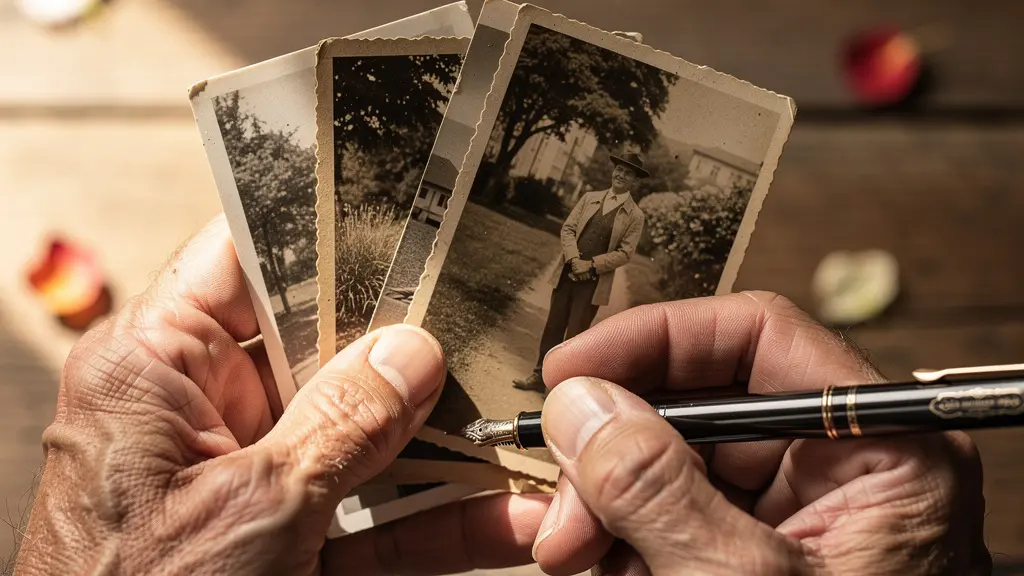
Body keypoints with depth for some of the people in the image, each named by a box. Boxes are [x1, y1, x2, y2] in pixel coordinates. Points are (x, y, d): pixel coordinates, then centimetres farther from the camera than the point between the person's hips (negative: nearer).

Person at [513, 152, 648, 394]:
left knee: (574, 335, -1)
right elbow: (568, 228, 4)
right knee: (553, 327, 10)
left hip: (594, 283, -3)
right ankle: (539, 376, 21)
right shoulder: (589, 198, 9)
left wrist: (592, 265, -16)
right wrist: (573, 259, -12)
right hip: (566, 273, 3)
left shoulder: (635, 217, -2)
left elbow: (625, 253, -7)